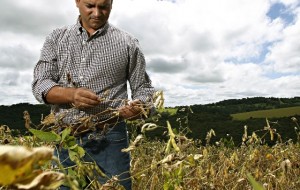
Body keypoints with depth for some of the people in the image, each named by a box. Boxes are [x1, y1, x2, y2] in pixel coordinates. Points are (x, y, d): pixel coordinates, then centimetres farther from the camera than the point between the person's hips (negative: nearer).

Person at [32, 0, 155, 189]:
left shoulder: (128, 43, 3)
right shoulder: (56, 38, 9)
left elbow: (144, 88, 6)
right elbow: (40, 85, 1)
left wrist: (139, 108, -17)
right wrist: (71, 94, -19)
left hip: (109, 138, -2)